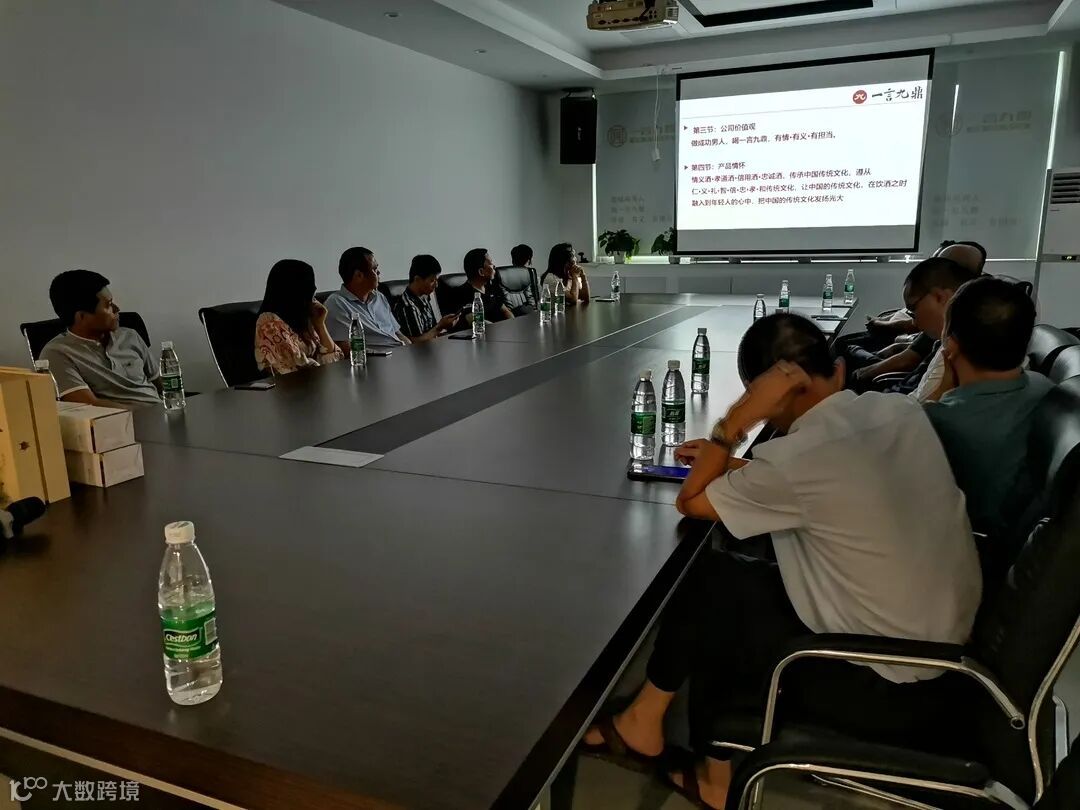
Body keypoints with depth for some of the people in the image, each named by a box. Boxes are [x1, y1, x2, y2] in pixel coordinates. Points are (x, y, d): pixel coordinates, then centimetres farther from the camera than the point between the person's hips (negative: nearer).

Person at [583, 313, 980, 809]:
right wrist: (733, 466, 12)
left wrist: (736, 421, -14)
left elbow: (691, 502, -9)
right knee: (743, 583, 14)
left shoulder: (798, 456, -26)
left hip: (890, 688, -7)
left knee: (708, 583, 4)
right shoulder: (902, 411, -3)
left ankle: (646, 721, 27)